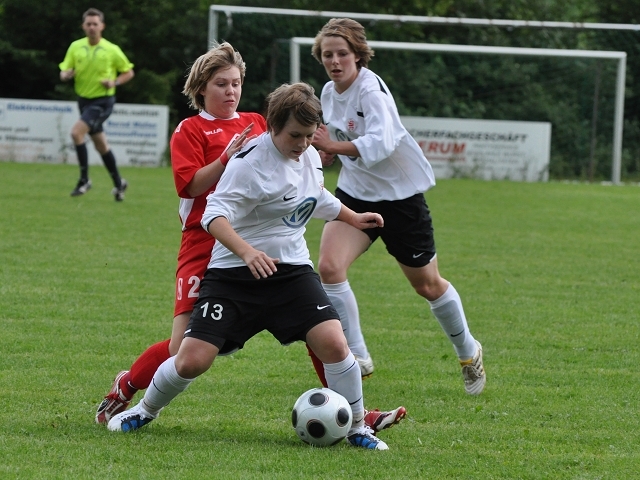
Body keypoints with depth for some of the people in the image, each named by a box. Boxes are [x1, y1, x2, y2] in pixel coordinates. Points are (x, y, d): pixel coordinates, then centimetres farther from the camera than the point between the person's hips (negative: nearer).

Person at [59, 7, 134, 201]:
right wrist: (66, 74, -21)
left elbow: (129, 72, 2)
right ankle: (118, 183, 31)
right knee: (100, 145, 14)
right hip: (84, 99, 5)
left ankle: (84, 179, -13)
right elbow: (64, 73, 3)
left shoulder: (112, 50, -9)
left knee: (76, 132, -23)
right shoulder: (75, 47, 0)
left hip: (102, 101, -5)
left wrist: (115, 82, -16)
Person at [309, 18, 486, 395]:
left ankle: (469, 353, 35)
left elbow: (381, 144, -37)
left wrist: (334, 146, -42)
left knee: (428, 285, 10)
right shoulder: (329, 92, 2)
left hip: (400, 195, -6)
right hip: (355, 193, 6)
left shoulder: (371, 89, -22)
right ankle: (357, 358, -8)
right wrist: (326, 153, 0)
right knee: (329, 266, -19)